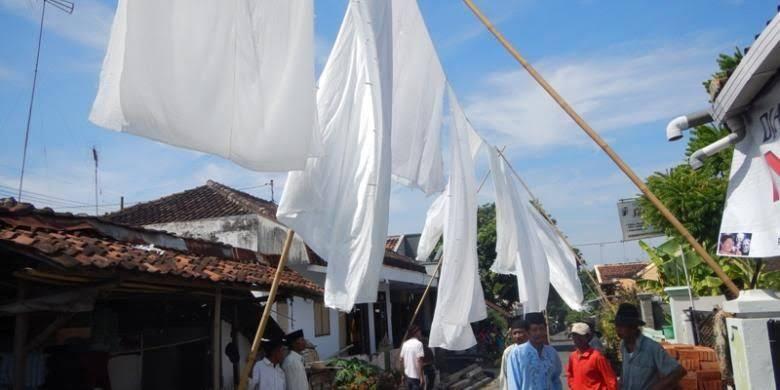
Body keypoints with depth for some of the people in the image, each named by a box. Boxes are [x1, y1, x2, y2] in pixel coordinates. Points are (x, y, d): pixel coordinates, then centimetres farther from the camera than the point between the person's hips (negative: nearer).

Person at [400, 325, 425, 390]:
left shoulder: (405, 344, 7)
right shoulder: (418, 344, -15)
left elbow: (401, 360, 11)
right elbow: (419, 361, -22)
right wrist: (421, 377, -19)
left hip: (407, 376, 7)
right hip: (416, 377, -7)